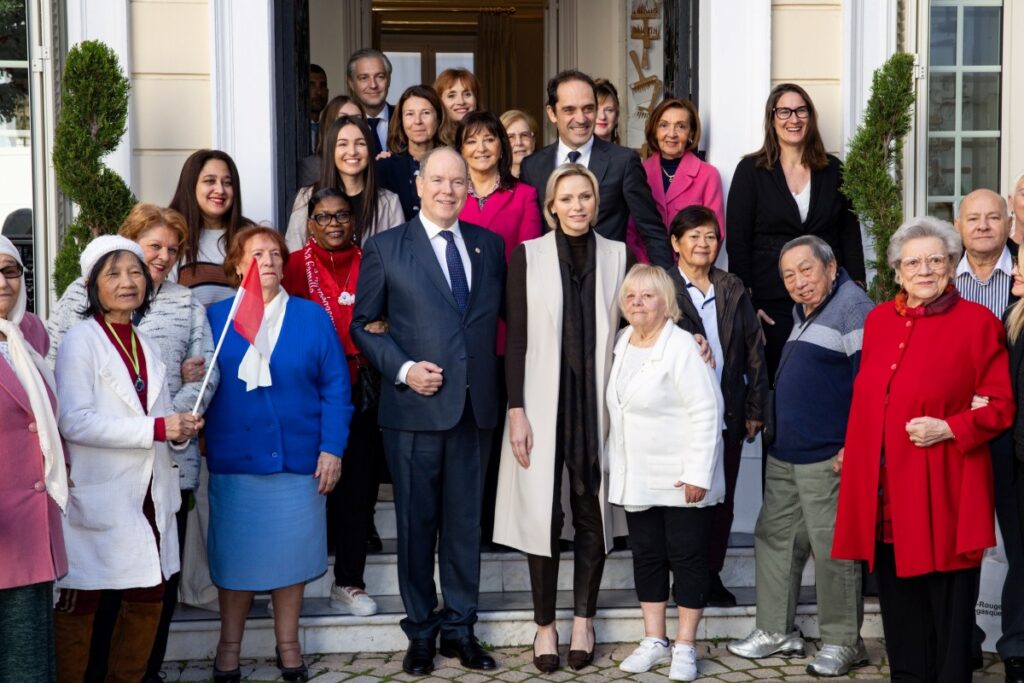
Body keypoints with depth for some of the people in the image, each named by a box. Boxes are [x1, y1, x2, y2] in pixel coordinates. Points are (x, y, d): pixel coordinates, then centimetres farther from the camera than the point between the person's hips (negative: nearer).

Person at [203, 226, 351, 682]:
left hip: (297, 460, 1)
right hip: (233, 462, 0)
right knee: (236, 555, 7)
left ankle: (288, 644, 23)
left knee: (291, 554, 8)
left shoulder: (312, 317, 4)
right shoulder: (215, 318, 4)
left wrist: (332, 449, -5)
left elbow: (335, 387, 1)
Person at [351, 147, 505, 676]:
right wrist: (402, 369, -12)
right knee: (417, 522, 7)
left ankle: (460, 628, 23)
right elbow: (363, 325, 2)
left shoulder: (490, 245, 10)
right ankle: (421, 630, 21)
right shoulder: (385, 248, 1)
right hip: (415, 406, -2)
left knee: (465, 521, 10)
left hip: (476, 407, 3)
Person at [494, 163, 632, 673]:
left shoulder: (617, 255, 6)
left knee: (592, 512, 6)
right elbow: (516, 338, -1)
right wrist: (516, 411, -7)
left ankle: (583, 620, 21)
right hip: (543, 402, -1)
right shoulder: (527, 255, 1)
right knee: (542, 512, 2)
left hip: (597, 401, 1)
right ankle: (544, 625, 15)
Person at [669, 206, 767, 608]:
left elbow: (754, 350, 10)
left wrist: (755, 409, 6)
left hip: (727, 415, 4)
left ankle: (712, 574, 21)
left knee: (722, 499, 8)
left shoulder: (733, 291, 11)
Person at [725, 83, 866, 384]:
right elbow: (737, 241, -2)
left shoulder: (833, 170, 10)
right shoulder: (751, 170, 2)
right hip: (771, 305, -2)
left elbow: (850, 234, 11)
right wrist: (745, 302, -9)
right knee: (773, 382, 0)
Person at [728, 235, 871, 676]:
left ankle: (842, 643, 9)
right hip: (784, 455, 10)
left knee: (832, 549, -3)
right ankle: (776, 632, 24)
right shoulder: (802, 313, 16)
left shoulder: (852, 307, -12)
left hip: (828, 458, -10)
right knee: (774, 537, 13)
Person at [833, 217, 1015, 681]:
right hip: (882, 485, 5)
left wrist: (949, 428, -16)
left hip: (941, 487, -5)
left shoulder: (978, 322, -3)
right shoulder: (878, 320, 12)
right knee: (897, 594, 12)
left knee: (947, 598, 3)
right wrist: (854, 453, 12)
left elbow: (1001, 405, -3)